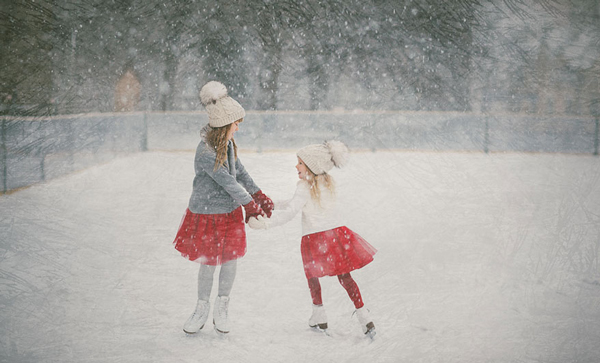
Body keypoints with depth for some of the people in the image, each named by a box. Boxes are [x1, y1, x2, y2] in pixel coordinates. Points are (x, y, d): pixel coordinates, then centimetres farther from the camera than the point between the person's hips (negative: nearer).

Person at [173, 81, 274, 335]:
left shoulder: (227, 144, -2)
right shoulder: (205, 153, -27)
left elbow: (240, 172, 11)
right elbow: (228, 182, -20)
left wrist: (259, 195, 10)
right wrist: (250, 204, -12)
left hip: (230, 212, 6)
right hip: (207, 214, -6)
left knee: (231, 259, 9)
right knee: (208, 263, 6)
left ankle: (222, 306, 31)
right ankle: (202, 308, 30)